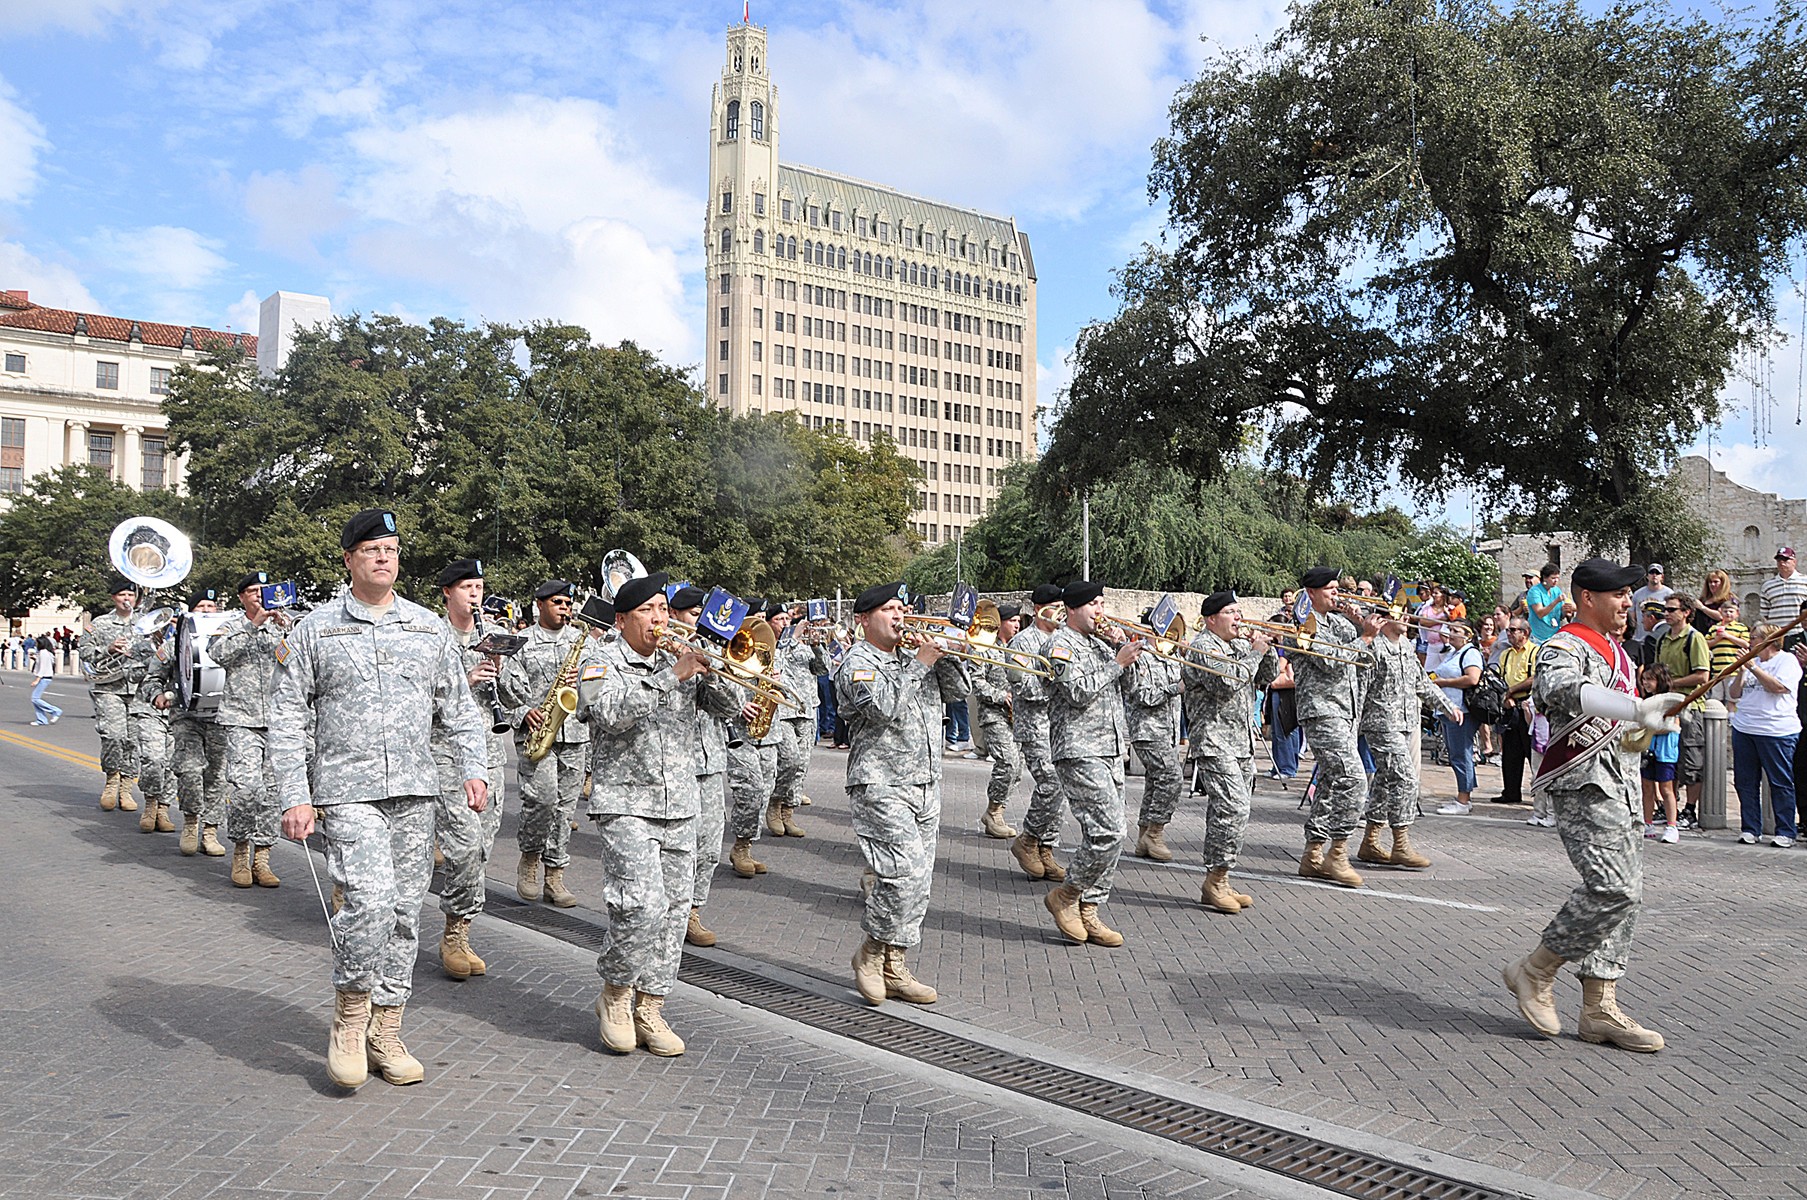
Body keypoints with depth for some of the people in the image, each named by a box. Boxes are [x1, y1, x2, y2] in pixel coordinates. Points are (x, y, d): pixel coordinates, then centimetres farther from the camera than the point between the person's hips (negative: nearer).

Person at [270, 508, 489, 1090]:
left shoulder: (430, 627, 10)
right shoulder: (313, 629, 2)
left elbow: (459, 708, 14)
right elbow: (286, 719, 1)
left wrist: (474, 770, 1)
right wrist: (294, 798, -7)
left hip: (415, 792, 4)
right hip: (346, 791, -4)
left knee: (404, 911, 7)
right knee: (370, 900, -19)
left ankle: (384, 1032, 20)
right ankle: (350, 1015, 5)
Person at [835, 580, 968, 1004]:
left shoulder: (911, 658, 19)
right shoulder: (857, 663, -5)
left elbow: (957, 690, 16)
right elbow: (884, 706, -22)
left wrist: (944, 655, 0)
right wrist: (919, 664, -15)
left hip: (926, 786, 8)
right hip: (881, 785, -8)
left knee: (916, 880, 7)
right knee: (905, 871, -18)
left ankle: (895, 968, 15)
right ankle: (872, 952, 2)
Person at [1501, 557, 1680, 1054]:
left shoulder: (1615, 649, 21)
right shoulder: (1565, 647, -11)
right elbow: (1563, 690, -37)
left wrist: (1645, 724, 18)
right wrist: (1635, 708, -48)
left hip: (1619, 784, 10)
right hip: (1584, 785, -10)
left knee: (1625, 891, 6)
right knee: (1613, 887, -19)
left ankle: (1600, 1008, 11)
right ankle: (1535, 972, -3)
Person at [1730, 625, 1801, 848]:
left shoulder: (1787, 660, -1)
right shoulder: (1752, 662, 17)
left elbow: (1778, 687, -17)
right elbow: (1735, 693, 14)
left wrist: (1753, 668, -12)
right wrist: (1742, 672, 0)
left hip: (1776, 730, -6)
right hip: (1744, 729, 7)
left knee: (1781, 783, -1)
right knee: (1745, 782, 7)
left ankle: (1785, 832, 6)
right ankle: (1750, 828, 14)